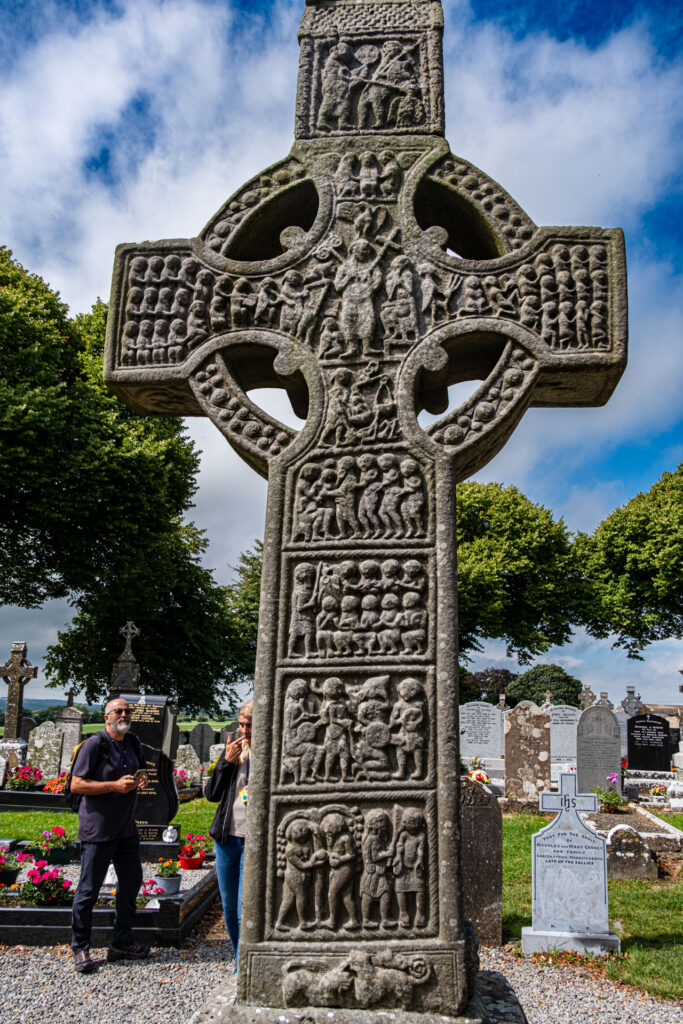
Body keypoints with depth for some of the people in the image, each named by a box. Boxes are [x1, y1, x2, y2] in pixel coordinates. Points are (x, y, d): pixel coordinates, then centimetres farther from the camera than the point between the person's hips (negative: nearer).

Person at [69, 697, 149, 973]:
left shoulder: (133, 743, 10)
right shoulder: (94, 744, -13)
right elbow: (76, 785, -16)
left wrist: (140, 781, 1)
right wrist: (115, 785, -22)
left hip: (126, 828, 8)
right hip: (97, 829, -8)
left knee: (131, 882, 14)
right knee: (89, 889, 0)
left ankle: (122, 943, 28)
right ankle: (80, 949, 15)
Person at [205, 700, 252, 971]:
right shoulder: (234, 748, 6)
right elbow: (212, 794, 5)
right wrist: (226, 762, -8)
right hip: (227, 837, 5)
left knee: (245, 909, -8)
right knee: (229, 908, 15)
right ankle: (240, 962, 32)